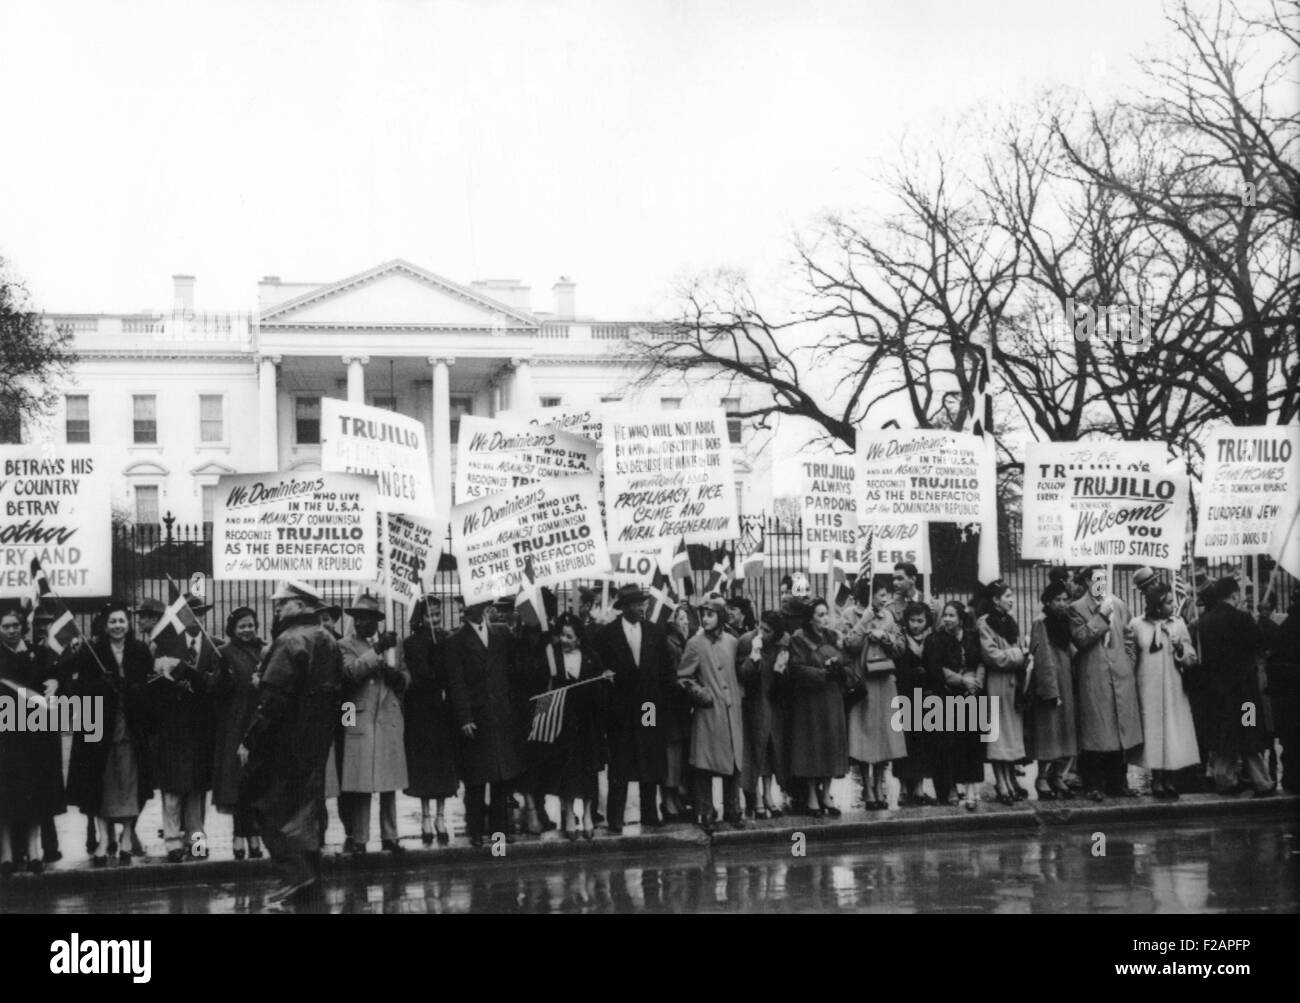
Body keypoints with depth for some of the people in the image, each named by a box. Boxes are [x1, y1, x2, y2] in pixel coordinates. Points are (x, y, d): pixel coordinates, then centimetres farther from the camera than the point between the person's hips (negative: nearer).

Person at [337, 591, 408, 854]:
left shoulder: (391, 642, 16)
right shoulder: (346, 645, 3)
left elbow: (406, 678, 15)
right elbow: (351, 671, -16)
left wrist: (397, 676, -7)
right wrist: (377, 650, -24)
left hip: (390, 720, 4)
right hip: (359, 721, -4)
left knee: (389, 783, 7)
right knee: (359, 784, -7)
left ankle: (390, 836, 13)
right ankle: (357, 838, -3)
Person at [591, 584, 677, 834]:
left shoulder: (655, 633, 8)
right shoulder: (606, 635, -1)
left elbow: (668, 669, 8)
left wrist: (665, 699, 1)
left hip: (649, 708, 3)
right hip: (620, 709, -3)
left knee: (651, 765, 7)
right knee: (619, 768, -2)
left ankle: (649, 815, 16)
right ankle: (615, 819, 2)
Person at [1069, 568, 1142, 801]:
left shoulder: (1119, 605, 14)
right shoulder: (1077, 608, -1)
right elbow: (1080, 639, -13)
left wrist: (1130, 667, 9)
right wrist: (1101, 616, -14)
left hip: (1122, 676, 5)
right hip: (1094, 679, -5)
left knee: (1122, 733, 6)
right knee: (1096, 735, -3)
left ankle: (1118, 783, 15)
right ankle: (1093, 786, 3)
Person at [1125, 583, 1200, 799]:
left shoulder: (1178, 624, 5)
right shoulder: (1136, 625, -1)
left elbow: (1192, 659, 5)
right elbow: (1129, 654, 8)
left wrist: (1180, 648, -13)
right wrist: (1132, 676, 0)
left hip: (1173, 688, 2)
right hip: (1148, 689, -2)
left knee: (1173, 730, 0)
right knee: (1152, 729, -1)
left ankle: (1169, 779, 7)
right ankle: (1156, 779, 6)